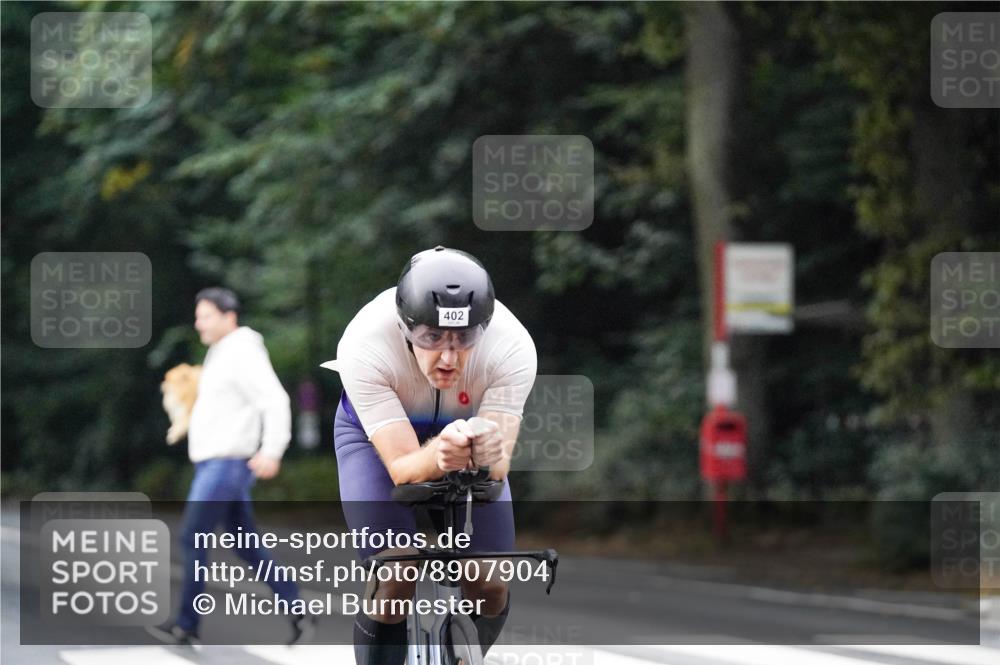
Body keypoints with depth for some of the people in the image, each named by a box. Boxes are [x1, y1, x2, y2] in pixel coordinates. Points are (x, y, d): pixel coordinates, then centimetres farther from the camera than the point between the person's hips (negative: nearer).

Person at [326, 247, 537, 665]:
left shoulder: (513, 348, -34)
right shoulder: (364, 347, -38)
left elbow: (498, 468, -34)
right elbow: (402, 468, -38)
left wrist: (488, 452, -58)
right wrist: (437, 456, -61)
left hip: (467, 428, 2)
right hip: (376, 433, -2)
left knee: (491, 587, -10)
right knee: (395, 581, -23)